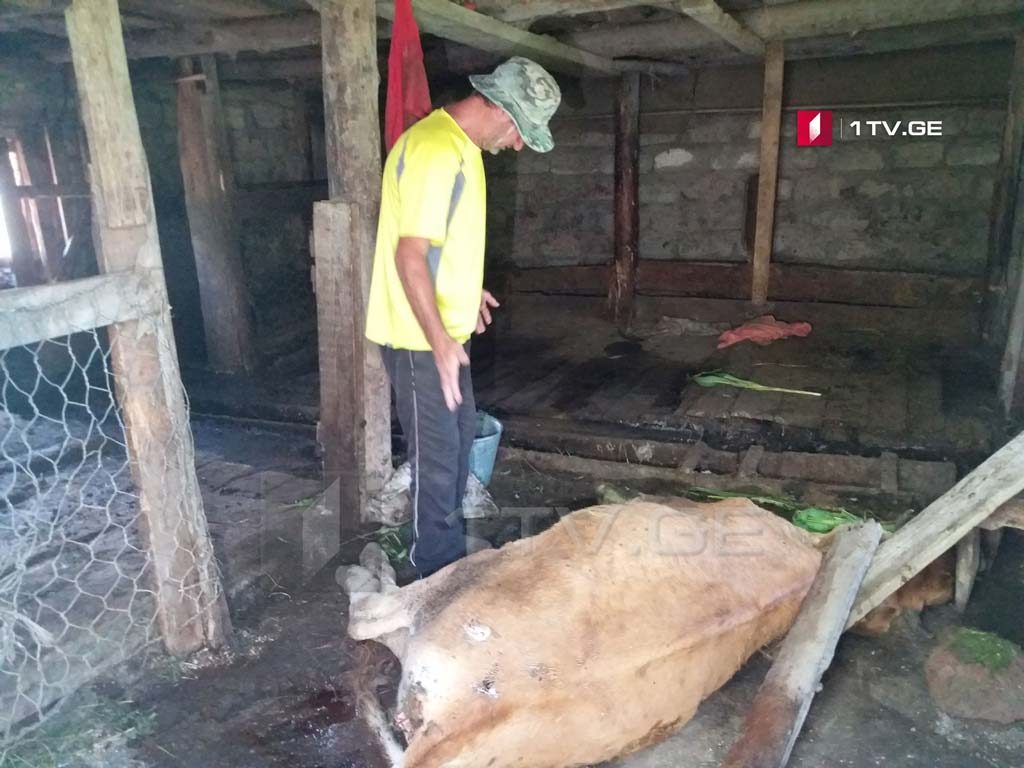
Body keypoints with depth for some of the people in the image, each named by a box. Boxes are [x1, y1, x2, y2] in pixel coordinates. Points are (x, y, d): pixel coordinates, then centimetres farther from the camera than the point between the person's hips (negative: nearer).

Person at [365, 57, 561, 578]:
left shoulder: (458, 145, 10)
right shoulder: (436, 151, -22)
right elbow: (410, 254, -27)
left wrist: (465, 290, 25)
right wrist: (440, 340, -29)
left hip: (445, 329, 10)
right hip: (420, 337, -10)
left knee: (460, 436, 20)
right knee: (438, 453, 1)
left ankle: (447, 547, 38)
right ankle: (441, 573, 18)